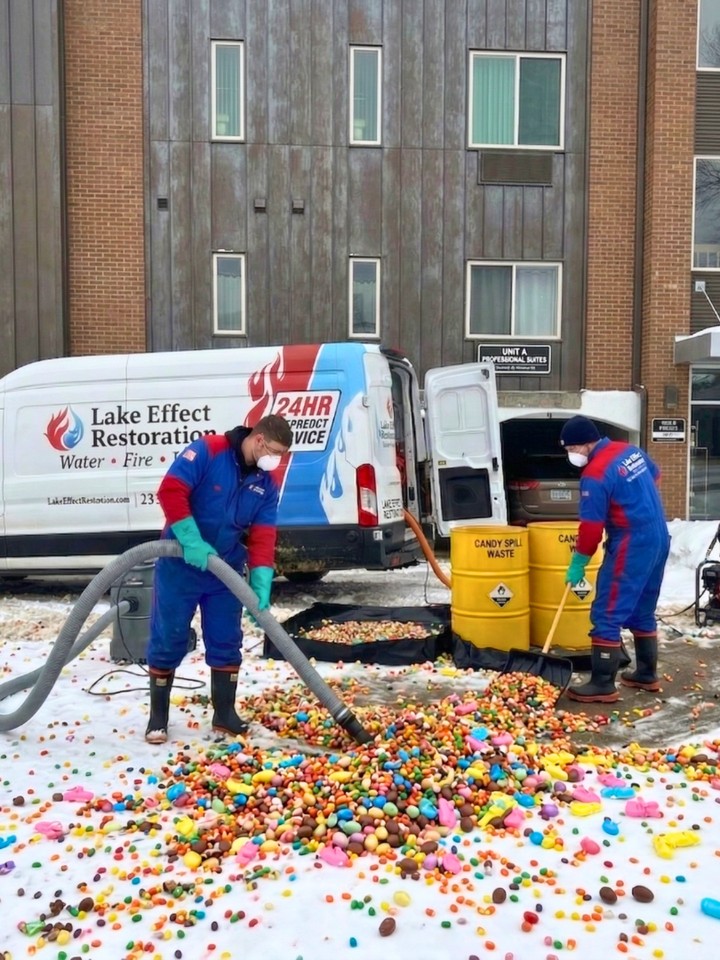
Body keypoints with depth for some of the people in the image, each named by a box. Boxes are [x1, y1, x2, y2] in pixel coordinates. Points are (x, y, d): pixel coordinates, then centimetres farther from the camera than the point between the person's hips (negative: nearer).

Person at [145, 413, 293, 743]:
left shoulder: (266, 484, 1)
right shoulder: (206, 451, -16)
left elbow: (262, 537, -3)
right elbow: (170, 490, -24)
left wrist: (261, 584, -15)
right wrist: (192, 542, -29)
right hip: (180, 565, -5)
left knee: (226, 642, 9)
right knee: (167, 640, 4)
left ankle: (224, 713, 24)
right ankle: (158, 716, 19)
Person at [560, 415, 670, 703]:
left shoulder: (595, 474, -19)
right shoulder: (631, 450, 7)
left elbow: (591, 526, -17)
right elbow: (655, 474, 26)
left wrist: (578, 563, -5)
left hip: (631, 546, -10)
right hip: (658, 540, 10)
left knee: (607, 615, -4)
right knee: (642, 612, 19)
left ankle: (602, 685, -1)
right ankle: (646, 674, 29)